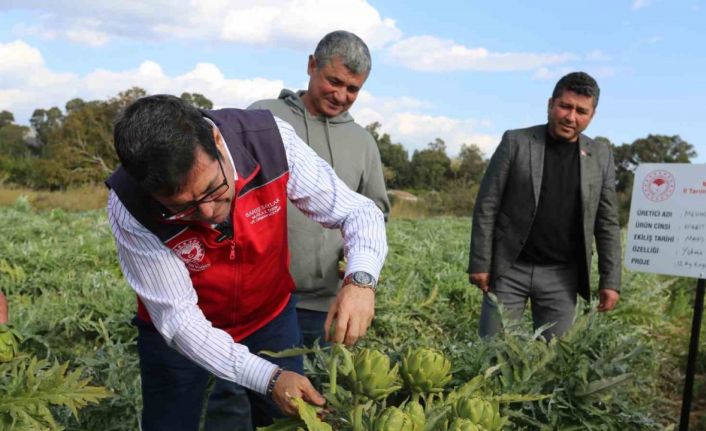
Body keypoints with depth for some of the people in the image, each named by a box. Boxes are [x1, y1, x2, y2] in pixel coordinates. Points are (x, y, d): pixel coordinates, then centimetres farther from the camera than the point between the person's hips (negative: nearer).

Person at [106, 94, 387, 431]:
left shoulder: (271, 141, -28)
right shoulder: (130, 207, -30)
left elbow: (359, 212, -19)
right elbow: (178, 319, -24)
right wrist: (269, 378, -35)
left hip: (271, 314, 2)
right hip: (181, 334, -1)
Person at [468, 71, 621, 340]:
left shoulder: (601, 156, 5)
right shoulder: (515, 142, -3)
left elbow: (607, 222, 7)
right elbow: (487, 205, -4)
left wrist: (610, 280, 2)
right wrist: (480, 263, -8)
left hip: (562, 275, 2)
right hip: (510, 269, -2)